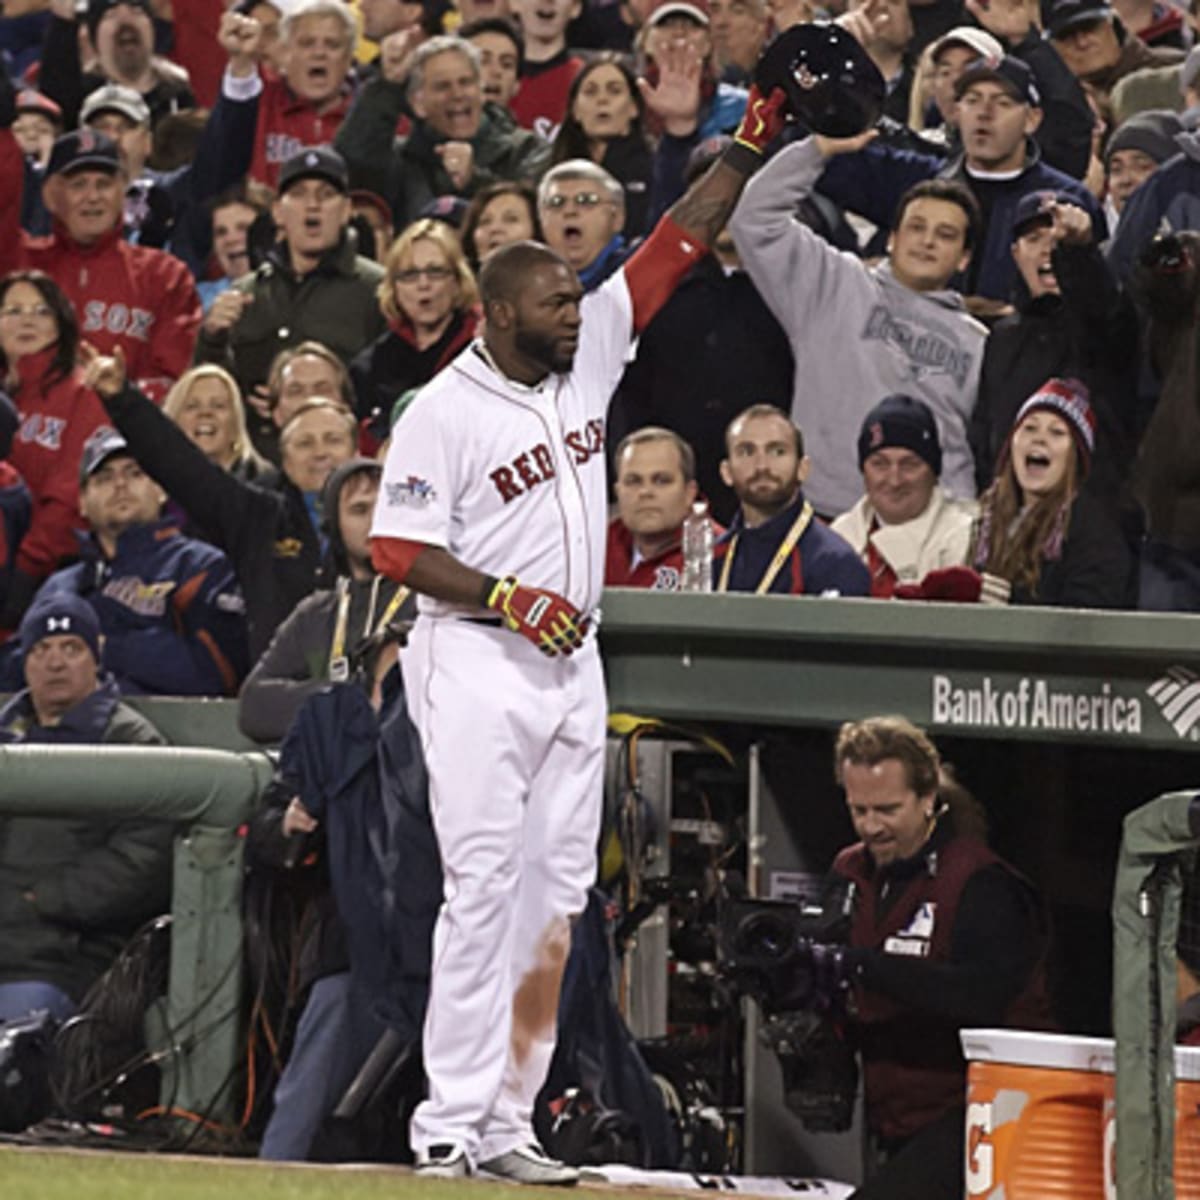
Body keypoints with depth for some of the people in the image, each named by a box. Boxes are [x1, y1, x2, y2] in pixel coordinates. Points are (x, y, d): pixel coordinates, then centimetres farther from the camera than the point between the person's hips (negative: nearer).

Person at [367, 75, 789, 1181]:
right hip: (478, 664, -7)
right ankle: (451, 1124, -11)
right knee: (483, 890, -12)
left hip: (573, 664, 7)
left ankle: (506, 1124, 6)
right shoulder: (442, 413, -9)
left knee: (555, 901, 4)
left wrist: (750, 151, 3)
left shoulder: (586, 359, 9)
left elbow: (675, 247, 10)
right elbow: (398, 546, -11)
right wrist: (504, 596, -21)